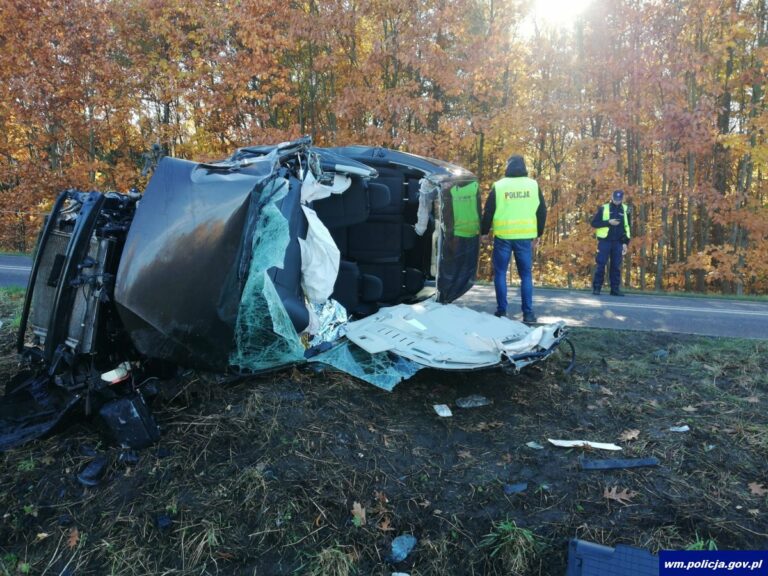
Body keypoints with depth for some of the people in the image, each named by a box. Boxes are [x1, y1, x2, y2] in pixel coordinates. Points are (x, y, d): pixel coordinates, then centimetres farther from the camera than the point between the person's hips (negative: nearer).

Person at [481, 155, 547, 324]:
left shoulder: (499, 186, 0)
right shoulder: (533, 185, 6)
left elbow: (488, 211, 1)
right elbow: (542, 212, 8)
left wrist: (484, 232, 13)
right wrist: (537, 234, 18)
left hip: (503, 236, -1)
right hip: (525, 237, 2)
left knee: (500, 273, 8)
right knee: (526, 275, 7)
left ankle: (502, 311, 7)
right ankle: (528, 313, 4)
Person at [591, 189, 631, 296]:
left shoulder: (625, 210, 9)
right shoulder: (603, 208, 0)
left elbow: (627, 227, 13)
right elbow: (594, 223, -4)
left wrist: (625, 243, 5)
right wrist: (608, 222, -15)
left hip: (618, 243, 3)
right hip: (604, 241, -3)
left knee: (616, 266, 3)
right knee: (601, 265, -4)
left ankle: (615, 289, 8)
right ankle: (596, 288, 1)